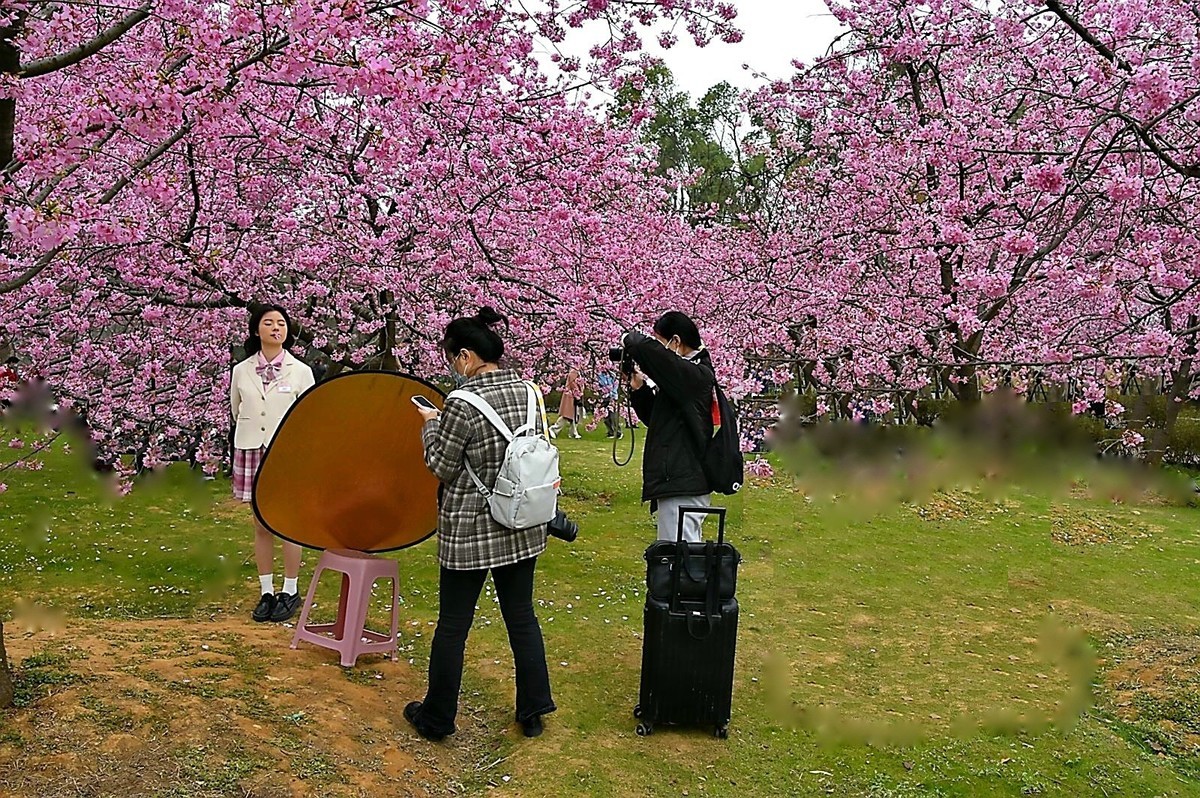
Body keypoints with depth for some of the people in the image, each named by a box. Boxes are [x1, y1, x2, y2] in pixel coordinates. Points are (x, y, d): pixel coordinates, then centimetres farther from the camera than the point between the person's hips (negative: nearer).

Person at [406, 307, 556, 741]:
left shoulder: (463, 405, -21)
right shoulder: (528, 391, -2)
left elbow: (441, 467, -11)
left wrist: (431, 425, 5)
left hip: (469, 531, -6)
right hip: (522, 528, 6)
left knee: (452, 624, 9)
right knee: (522, 615, 16)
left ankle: (436, 717, 24)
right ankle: (533, 710, 24)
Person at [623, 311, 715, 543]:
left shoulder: (696, 375, -15)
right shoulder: (688, 375, 15)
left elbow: (646, 348, -29)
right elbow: (656, 418, 24)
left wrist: (629, 338, -8)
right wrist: (639, 388, 10)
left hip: (683, 486, -11)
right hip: (680, 482, 11)